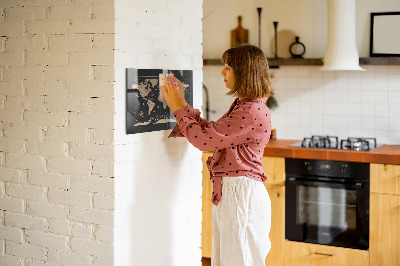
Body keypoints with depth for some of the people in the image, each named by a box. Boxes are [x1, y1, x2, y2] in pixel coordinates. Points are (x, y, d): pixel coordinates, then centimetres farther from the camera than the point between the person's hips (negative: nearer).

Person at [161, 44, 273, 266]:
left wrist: (177, 108, -7)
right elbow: (210, 132, 16)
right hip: (228, 192, 10)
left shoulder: (253, 112, -20)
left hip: (241, 193, -10)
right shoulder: (242, 106, 13)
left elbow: (204, 139, -19)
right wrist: (182, 104, 14)